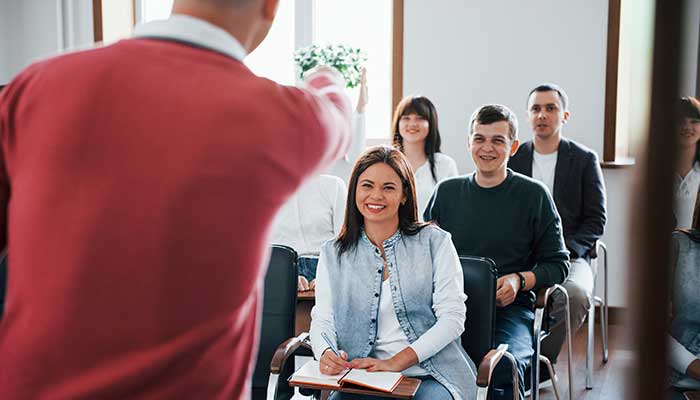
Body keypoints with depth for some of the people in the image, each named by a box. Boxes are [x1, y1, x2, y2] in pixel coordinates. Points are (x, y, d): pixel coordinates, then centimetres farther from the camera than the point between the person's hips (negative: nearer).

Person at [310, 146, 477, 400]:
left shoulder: (435, 242, 5)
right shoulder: (333, 254, 13)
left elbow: (452, 317, -3)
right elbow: (322, 320, 7)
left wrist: (396, 362, -15)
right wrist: (326, 354, -18)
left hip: (432, 376, -1)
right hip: (363, 378, 1)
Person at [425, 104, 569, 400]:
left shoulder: (534, 195, 6)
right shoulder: (446, 191, 14)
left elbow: (557, 264, 9)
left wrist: (520, 280, -10)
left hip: (510, 306, -1)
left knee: (505, 363, -34)